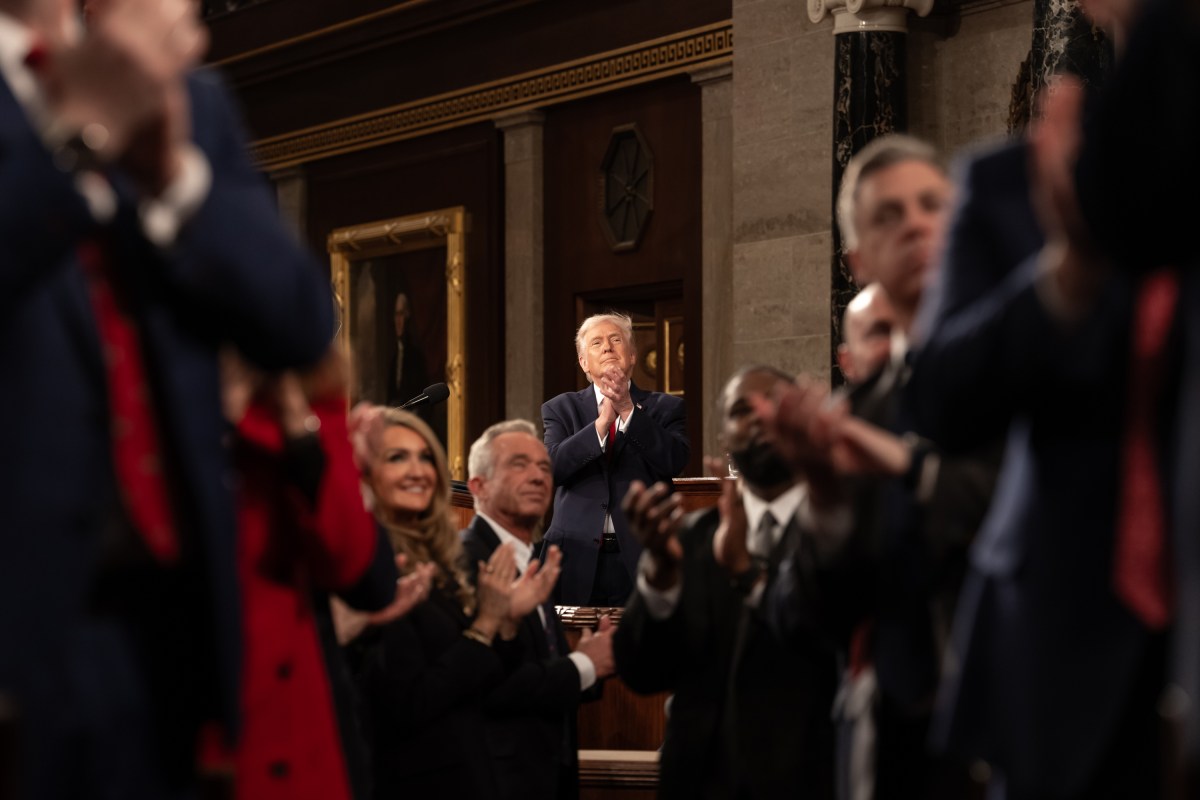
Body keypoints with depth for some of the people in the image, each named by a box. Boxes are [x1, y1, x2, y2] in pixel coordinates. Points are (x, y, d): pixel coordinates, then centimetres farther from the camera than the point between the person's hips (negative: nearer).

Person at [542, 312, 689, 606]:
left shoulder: (665, 408, 11)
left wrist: (628, 410, -15)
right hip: (579, 558, 0)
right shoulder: (560, 409, 11)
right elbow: (552, 466, -6)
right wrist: (602, 422, -17)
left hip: (642, 560, 0)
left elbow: (674, 461, -7)